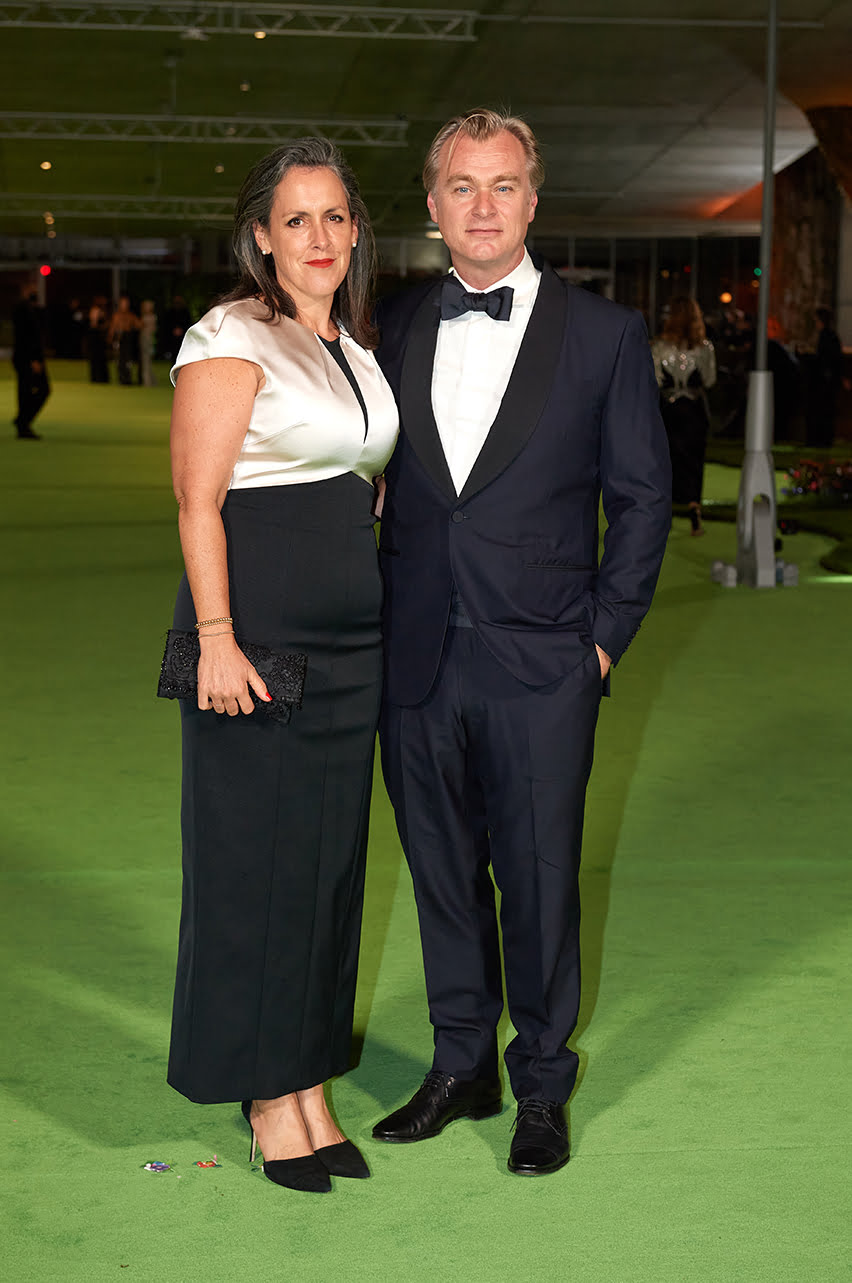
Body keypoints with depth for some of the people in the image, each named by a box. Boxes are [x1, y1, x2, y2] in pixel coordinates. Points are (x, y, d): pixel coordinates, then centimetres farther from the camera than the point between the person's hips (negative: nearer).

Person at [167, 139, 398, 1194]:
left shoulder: (357, 346, 16)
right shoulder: (229, 338, -7)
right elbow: (198, 500, -12)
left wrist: (386, 618, 16)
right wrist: (216, 637, -20)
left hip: (353, 639, 8)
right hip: (257, 630, -8)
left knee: (332, 857, 11)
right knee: (256, 860, 0)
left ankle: (310, 1086, 23)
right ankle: (268, 1098, 13)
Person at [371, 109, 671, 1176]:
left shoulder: (604, 334, 0)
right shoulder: (394, 330, 8)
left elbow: (643, 496, 3)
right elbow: (377, 479, 13)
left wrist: (606, 636, -2)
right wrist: (378, 624, 5)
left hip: (539, 662, -3)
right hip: (416, 661, 3)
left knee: (539, 879, 3)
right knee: (442, 871, 13)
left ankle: (542, 1086, 21)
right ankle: (461, 1066, 29)